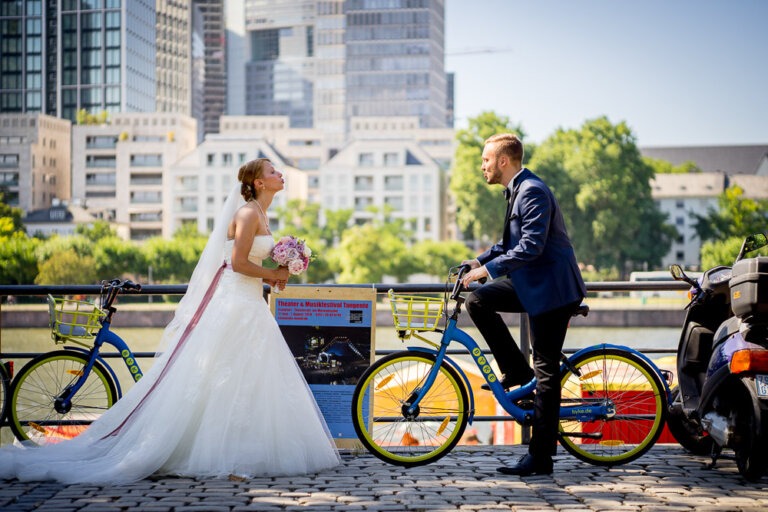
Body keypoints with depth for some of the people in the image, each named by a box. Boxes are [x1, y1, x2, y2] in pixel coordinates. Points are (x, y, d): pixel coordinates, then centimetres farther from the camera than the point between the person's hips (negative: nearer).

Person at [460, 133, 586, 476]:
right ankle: (516, 370, 9)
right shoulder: (516, 191, 14)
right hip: (531, 285, 10)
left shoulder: (533, 192, -18)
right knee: (478, 300, 1)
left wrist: (489, 269, -25)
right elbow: (512, 242, 25)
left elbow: (531, 247, -27)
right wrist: (480, 260, 13)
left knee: (546, 372, -6)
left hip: (551, 289, -10)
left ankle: (540, 457, -3)